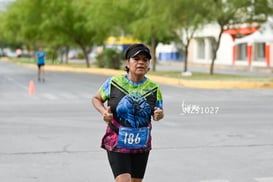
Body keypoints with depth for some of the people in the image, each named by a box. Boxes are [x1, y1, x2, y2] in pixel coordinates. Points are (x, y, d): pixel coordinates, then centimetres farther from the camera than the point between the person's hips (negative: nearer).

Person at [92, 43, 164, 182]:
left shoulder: (153, 88, -3)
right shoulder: (113, 82, -9)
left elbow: (158, 112, 7)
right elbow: (96, 99, 5)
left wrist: (159, 115, -18)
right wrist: (104, 112, -16)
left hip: (141, 145, 3)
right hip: (117, 144, -3)